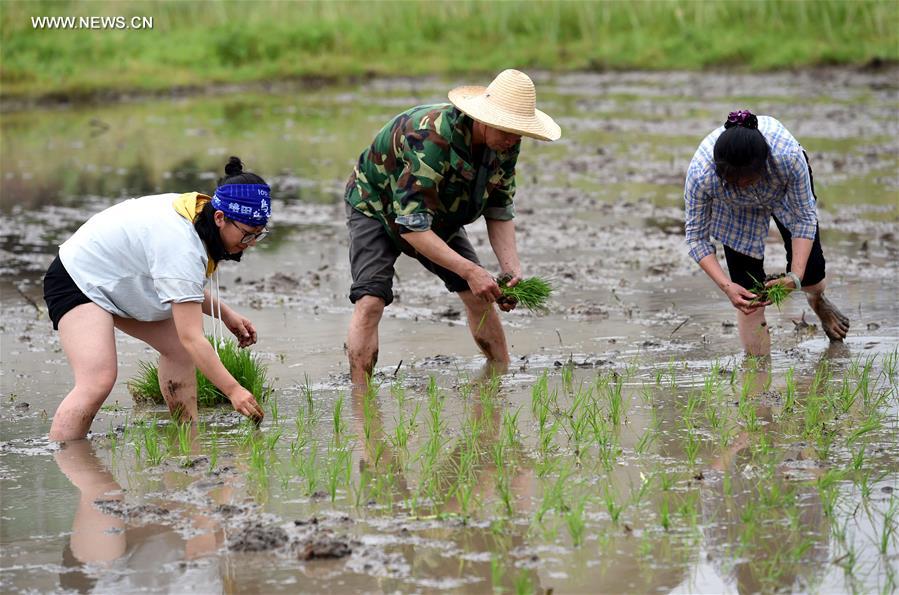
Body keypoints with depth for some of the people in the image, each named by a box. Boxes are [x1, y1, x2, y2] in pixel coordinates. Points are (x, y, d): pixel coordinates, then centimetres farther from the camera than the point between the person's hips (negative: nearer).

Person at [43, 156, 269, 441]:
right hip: (78, 281, -11)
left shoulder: (196, 213, -4)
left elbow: (181, 287, 16)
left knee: (177, 348, 7)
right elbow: (192, 337, -33)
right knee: (98, 381, -27)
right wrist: (233, 390, -33)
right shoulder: (181, 248, -34)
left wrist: (226, 314, 5)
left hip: (120, 282, 11)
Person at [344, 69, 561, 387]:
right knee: (370, 300, -25)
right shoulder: (430, 138, -41)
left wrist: (512, 271, -24)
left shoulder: (505, 143, -18)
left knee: (480, 294, 3)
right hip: (377, 207, -7)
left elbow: (500, 212, -8)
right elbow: (411, 225, -41)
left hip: (438, 215, 7)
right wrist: (469, 270, -46)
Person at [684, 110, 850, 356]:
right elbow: (696, 237, -27)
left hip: (784, 192, 0)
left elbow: (804, 218, -28)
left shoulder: (788, 156, -44)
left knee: (809, 265, 0)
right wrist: (726, 286, -39)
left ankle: (818, 300, 38)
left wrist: (795, 276, -39)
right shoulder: (701, 174, -43)